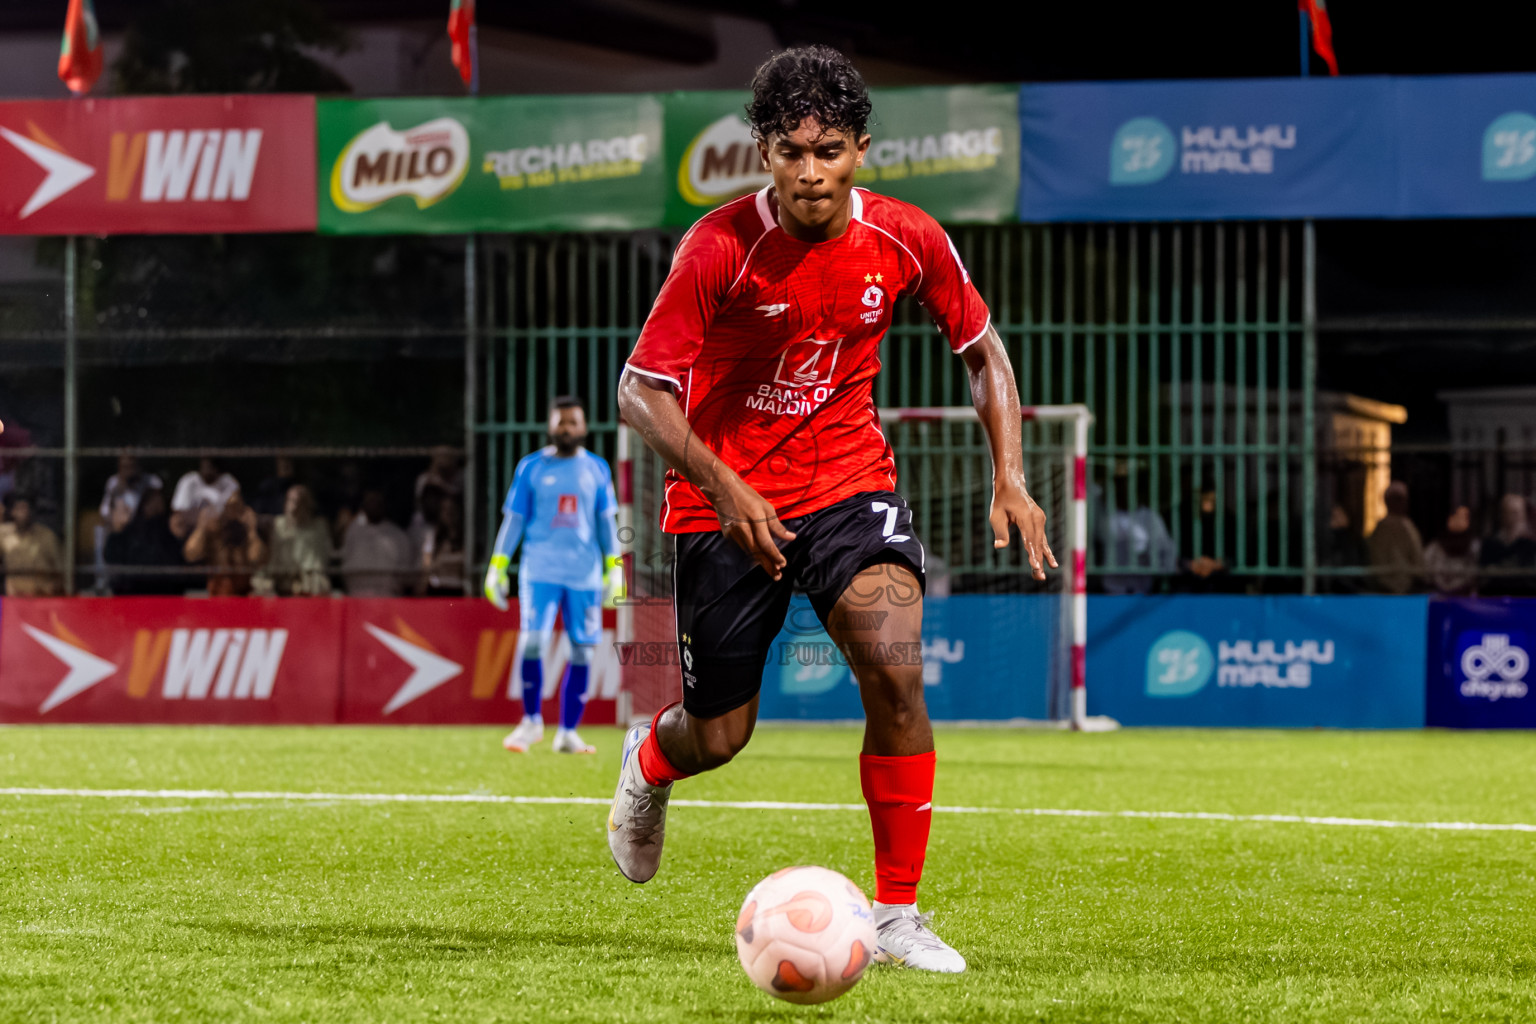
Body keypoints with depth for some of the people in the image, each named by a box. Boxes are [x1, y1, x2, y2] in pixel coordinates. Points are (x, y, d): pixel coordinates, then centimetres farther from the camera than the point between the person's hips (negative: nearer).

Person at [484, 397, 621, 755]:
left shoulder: (597, 469, 10)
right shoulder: (531, 467, 5)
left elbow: (606, 521, 13)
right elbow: (514, 518, 7)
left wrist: (614, 568, 6)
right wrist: (497, 566, 2)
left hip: (585, 574, 2)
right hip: (540, 570, -2)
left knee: (583, 650, -1)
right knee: (533, 640, -16)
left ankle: (568, 732, 7)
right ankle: (531, 721, 1)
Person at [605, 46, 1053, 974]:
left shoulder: (905, 241, -8)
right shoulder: (721, 247, -18)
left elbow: (983, 350, 8)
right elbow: (641, 391, -17)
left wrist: (1010, 478, -3)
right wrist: (724, 487, -30)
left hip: (850, 484, 2)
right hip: (727, 501, -2)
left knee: (895, 663, -25)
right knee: (719, 738, 7)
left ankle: (897, 915, -13)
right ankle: (650, 762, 48)